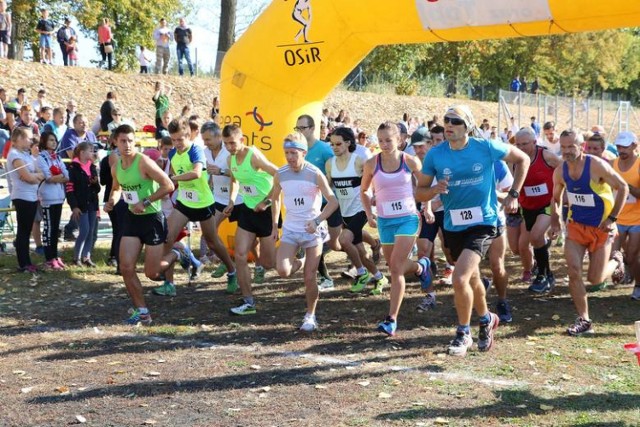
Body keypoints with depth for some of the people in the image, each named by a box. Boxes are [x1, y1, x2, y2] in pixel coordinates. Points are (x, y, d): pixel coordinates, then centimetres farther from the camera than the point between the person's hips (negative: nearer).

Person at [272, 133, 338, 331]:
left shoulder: (315, 174, -14)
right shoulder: (280, 175, -4)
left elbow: (333, 201, -12)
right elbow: (275, 199, 14)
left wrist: (317, 221, -25)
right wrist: (275, 226, 12)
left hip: (313, 231, -2)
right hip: (290, 230, 3)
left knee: (310, 278, -1)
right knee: (283, 271, -18)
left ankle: (310, 315, 21)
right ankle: (299, 262, 19)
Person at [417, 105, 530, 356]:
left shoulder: (486, 147, -11)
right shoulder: (435, 154, -6)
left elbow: (522, 159, 3)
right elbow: (419, 193, 0)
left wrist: (513, 195, -2)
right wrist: (435, 189, -23)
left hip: (482, 224, -4)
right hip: (453, 226, 4)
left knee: (460, 279, -20)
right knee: (472, 279, 23)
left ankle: (463, 334, 1)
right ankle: (487, 319, 50)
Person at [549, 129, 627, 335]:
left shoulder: (597, 166, -21)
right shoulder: (560, 171, -6)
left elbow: (623, 188, -12)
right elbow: (556, 198, 13)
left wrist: (612, 218, -15)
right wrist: (555, 222, 0)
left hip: (601, 228, -3)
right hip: (576, 226, 4)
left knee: (595, 279, 1)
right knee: (573, 272, -11)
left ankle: (616, 261, 35)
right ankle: (584, 320, 2)